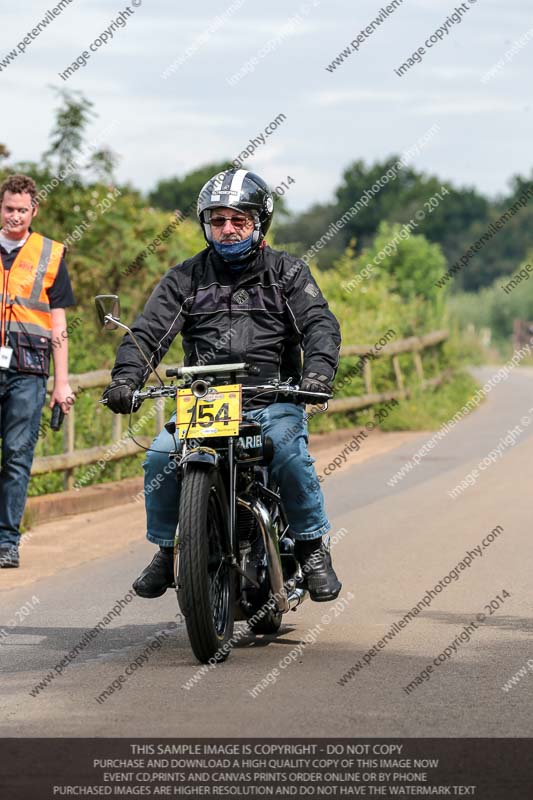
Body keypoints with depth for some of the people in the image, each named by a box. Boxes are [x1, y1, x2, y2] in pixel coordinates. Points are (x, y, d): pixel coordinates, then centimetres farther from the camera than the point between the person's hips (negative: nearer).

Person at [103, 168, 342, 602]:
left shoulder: (287, 271, 8)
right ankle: (166, 550, -1)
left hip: (273, 402, -2)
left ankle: (313, 546, -13)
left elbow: (320, 323, -4)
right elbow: (149, 331, 2)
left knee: (289, 451, -32)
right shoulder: (186, 278, 12)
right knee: (161, 456, -23)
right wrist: (126, 378, -18)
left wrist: (317, 370, -26)